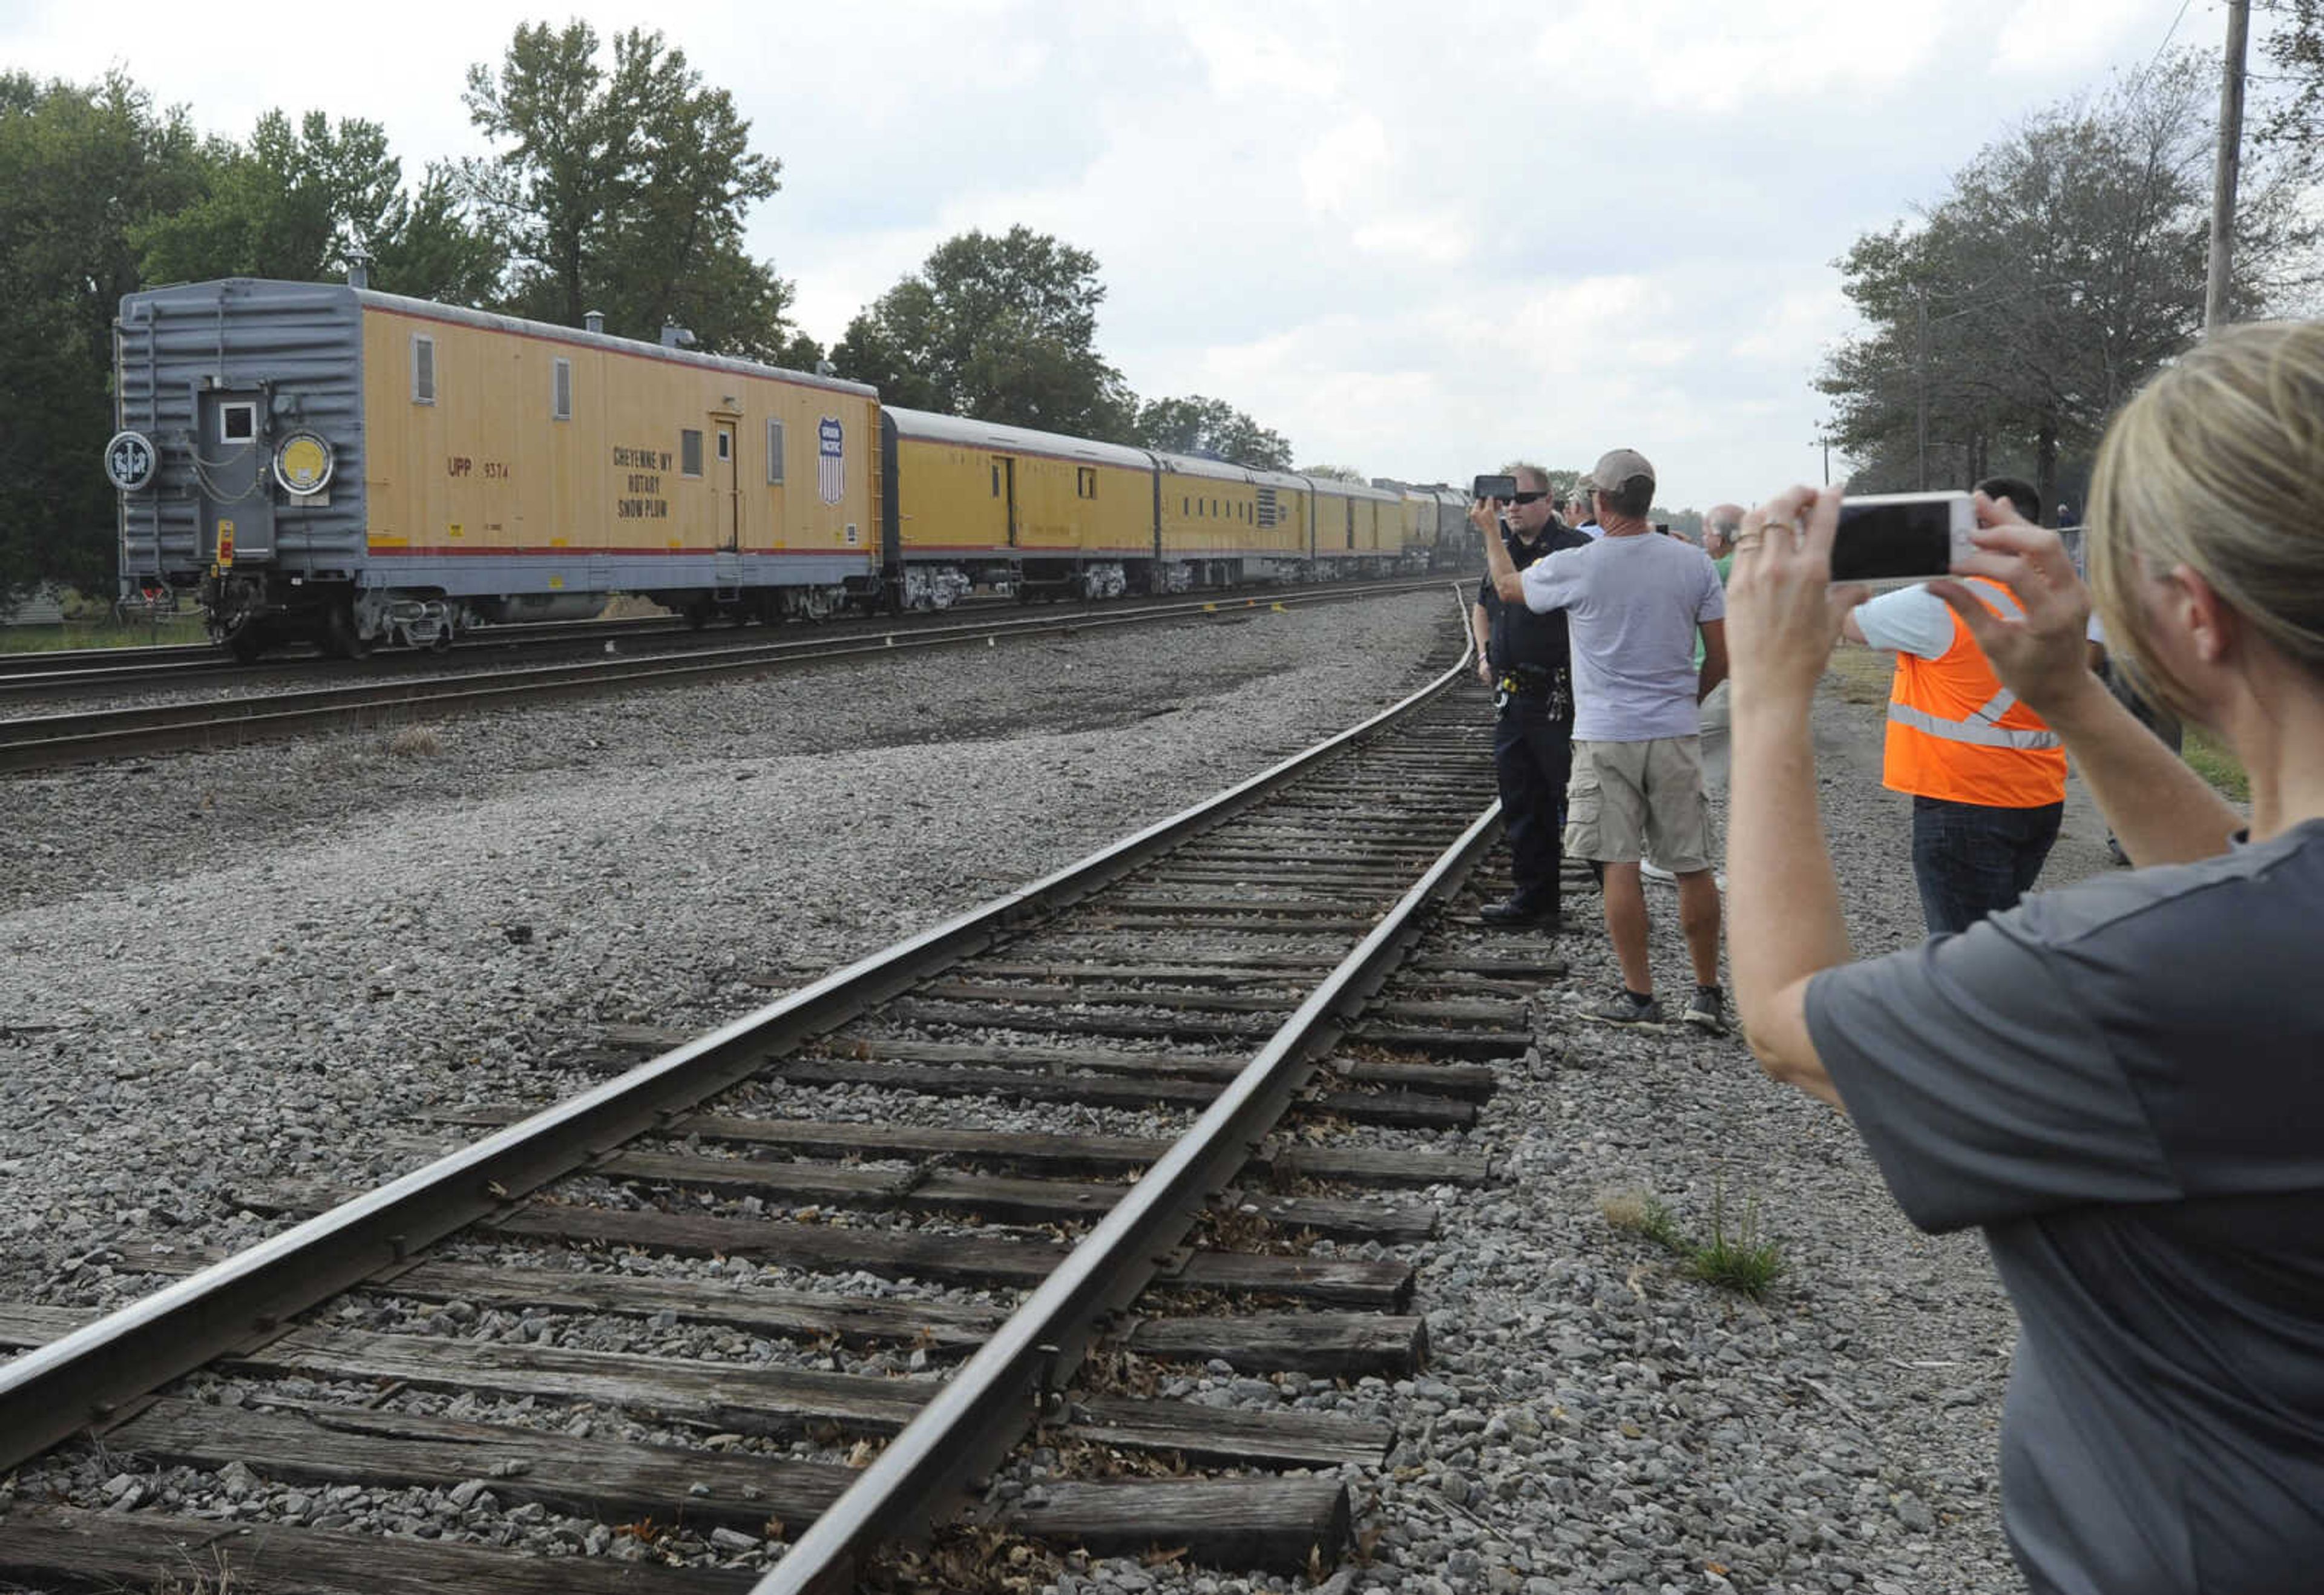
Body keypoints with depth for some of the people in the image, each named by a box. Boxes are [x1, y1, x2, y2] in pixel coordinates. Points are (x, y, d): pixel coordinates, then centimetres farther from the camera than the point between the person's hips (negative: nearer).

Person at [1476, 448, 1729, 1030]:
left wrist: (1491, 531, 30)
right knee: (1693, 867, 8)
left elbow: (1507, 585, 12)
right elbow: (1721, 658, 3)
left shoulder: (1575, 567, -9)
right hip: (1676, 734, 3)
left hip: (1605, 736, -3)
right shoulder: (1693, 563, -1)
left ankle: (1639, 995, 6)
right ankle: (1708, 994, 15)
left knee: (1619, 867, 3)